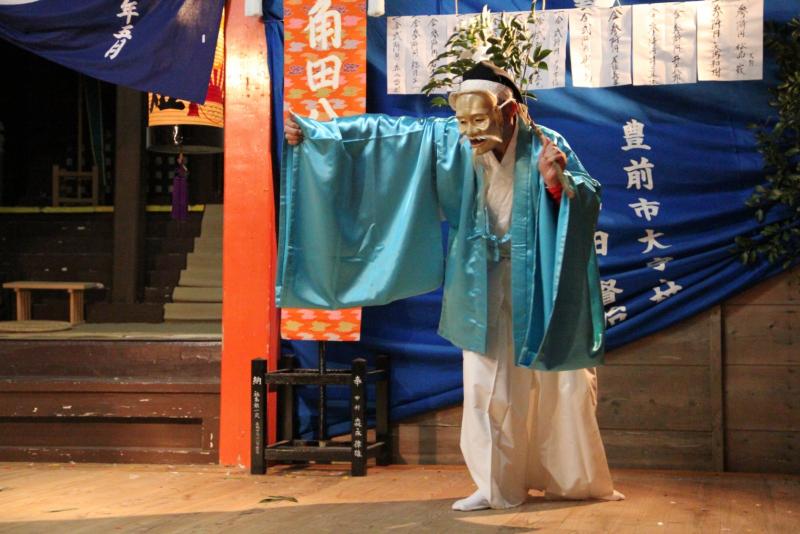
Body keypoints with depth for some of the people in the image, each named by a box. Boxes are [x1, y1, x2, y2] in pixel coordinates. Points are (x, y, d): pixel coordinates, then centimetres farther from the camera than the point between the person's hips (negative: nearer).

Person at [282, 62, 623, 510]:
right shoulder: (448, 140, -7)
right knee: (488, 385, 2)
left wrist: (559, 182, -34)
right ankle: (501, 486, 11)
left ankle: (578, 480, 22)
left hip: (541, 283, -2)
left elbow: (590, 200, -14)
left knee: (560, 381, 6)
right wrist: (314, 133, -7)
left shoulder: (546, 146, -12)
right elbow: (384, 132, -5)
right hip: (485, 285, 2)